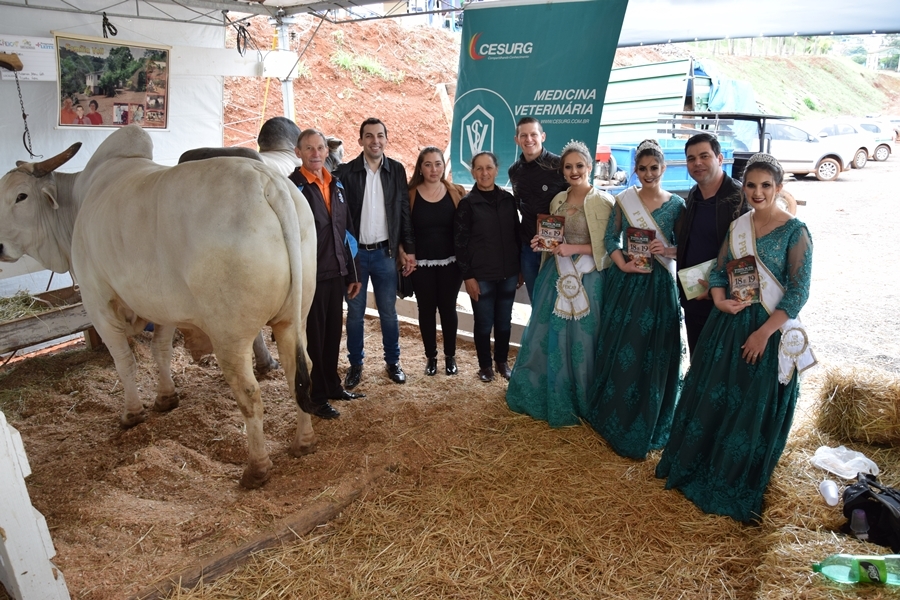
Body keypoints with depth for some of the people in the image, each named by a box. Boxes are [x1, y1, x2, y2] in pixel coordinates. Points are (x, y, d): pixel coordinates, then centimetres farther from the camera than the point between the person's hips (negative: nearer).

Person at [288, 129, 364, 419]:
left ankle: (332, 386, 31)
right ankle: (312, 397, 17)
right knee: (313, 336, 4)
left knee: (333, 333, 15)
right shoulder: (292, 186, -10)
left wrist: (352, 273, 13)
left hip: (336, 273, 6)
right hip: (309, 275, -6)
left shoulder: (337, 185, 11)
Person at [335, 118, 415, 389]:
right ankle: (355, 365, 22)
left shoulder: (396, 170, 2)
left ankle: (393, 362, 25)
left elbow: (404, 212, 4)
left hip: (385, 253, 1)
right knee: (355, 313, 9)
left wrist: (409, 250, 1)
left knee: (388, 312, 10)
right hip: (354, 253, -1)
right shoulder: (346, 172, -4)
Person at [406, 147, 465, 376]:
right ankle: (431, 356, 24)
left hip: (450, 262, 0)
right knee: (426, 309, 9)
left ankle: (450, 356, 25)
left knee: (448, 308, 9)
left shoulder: (456, 193, -1)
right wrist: (404, 254, -7)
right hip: (421, 263, 0)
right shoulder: (410, 195, -2)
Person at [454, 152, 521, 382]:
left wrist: (520, 268, 9)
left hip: (508, 273, 3)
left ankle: (502, 361, 31)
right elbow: (460, 242, -6)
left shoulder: (508, 199, 4)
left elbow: (517, 234, 10)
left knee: (504, 321, 13)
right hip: (481, 275, -3)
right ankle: (485, 365, 25)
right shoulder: (467, 203, -5)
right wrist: (467, 276, -9)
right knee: (484, 323, 6)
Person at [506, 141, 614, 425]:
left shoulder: (603, 202, -9)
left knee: (580, 340, 2)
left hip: (587, 280, -6)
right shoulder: (558, 200, 11)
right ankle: (546, 396, 29)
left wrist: (573, 249, -18)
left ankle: (578, 402, 22)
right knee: (547, 336, 11)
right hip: (557, 276, 6)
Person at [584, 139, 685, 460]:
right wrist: (623, 264, -13)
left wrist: (666, 250, -17)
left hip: (659, 285, 0)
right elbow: (610, 238, 2)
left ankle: (645, 427, 19)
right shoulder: (624, 199, 3)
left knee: (654, 354, 3)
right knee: (619, 349, 5)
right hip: (625, 282, 1)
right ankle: (614, 417, 23)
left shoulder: (676, 204, 1)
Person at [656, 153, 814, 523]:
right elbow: (719, 271, 11)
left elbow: (799, 292, -13)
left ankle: (738, 486, 24)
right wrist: (719, 299, -9)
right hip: (729, 322, 5)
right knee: (710, 397, 14)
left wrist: (764, 332, -18)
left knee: (755, 407, 5)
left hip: (769, 329, -5)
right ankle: (697, 466, 34)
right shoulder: (738, 226, 5)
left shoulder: (795, 232, -11)